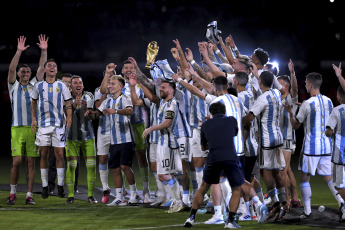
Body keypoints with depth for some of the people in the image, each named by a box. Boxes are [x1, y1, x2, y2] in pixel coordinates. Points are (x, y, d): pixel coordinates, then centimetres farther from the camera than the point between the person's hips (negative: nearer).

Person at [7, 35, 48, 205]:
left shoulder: (34, 85, 14)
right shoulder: (14, 86, 9)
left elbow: (41, 68, 7)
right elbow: (11, 69, -4)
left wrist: (44, 51, -4)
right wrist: (19, 52, -14)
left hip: (33, 128, 2)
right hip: (17, 128, -2)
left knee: (31, 162, 0)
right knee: (16, 161, -6)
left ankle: (29, 195, 2)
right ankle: (13, 192, 8)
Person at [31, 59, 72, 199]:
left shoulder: (62, 86, 6)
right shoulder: (38, 86, 8)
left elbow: (68, 104, 7)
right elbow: (33, 103, 16)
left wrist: (69, 118, -9)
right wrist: (33, 119, 4)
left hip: (59, 124, -1)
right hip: (43, 124, 1)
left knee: (59, 154, -3)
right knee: (44, 155, 1)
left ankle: (60, 185, 3)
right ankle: (44, 186, 7)